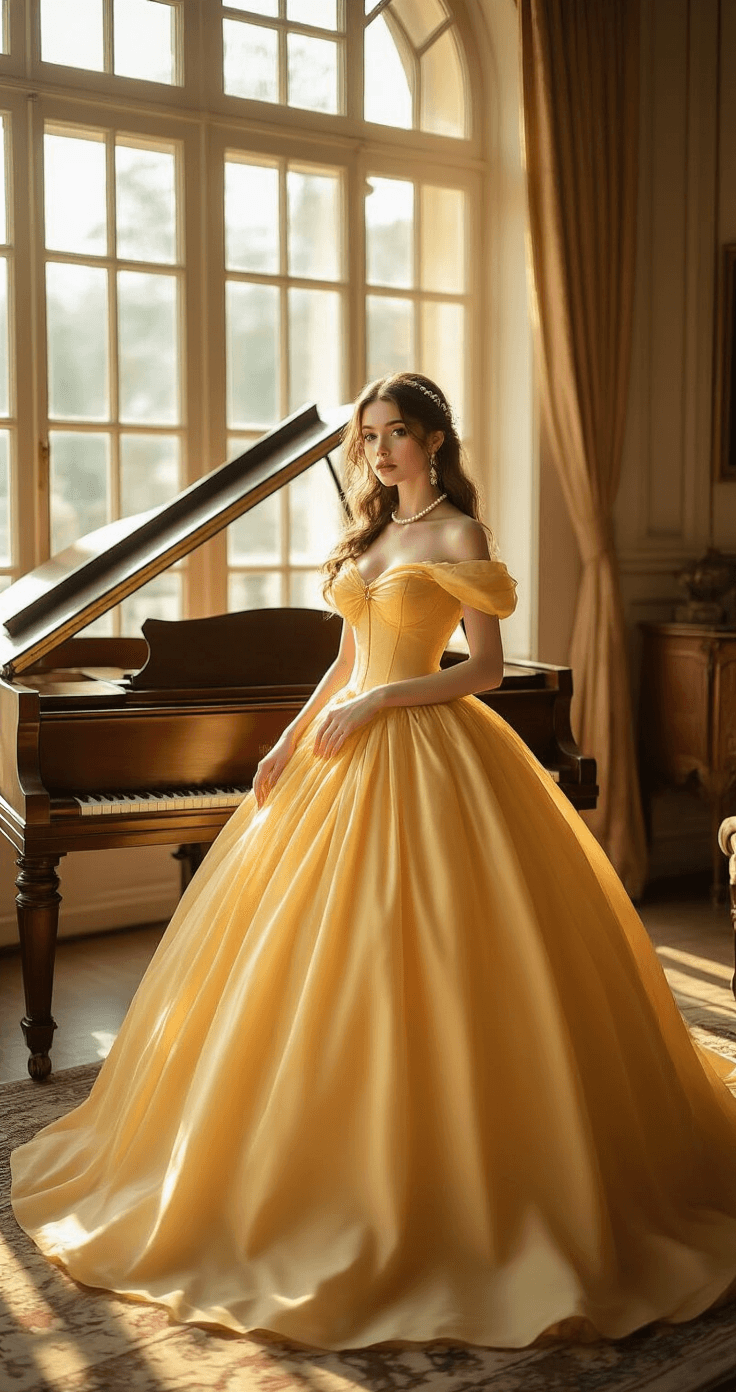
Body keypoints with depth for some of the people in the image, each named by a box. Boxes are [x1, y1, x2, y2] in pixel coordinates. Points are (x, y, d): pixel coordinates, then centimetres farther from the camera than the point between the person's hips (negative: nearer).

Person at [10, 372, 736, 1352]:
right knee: (323, 963, 9)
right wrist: (291, 742, 6)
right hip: (346, 757, 8)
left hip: (422, 758, -7)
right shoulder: (372, 535, 16)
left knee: (415, 963, -7)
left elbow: (486, 668, -11)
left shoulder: (459, 535, -5)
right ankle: (342, 1149, 24)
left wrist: (379, 701, -17)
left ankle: (440, 1179, 9)